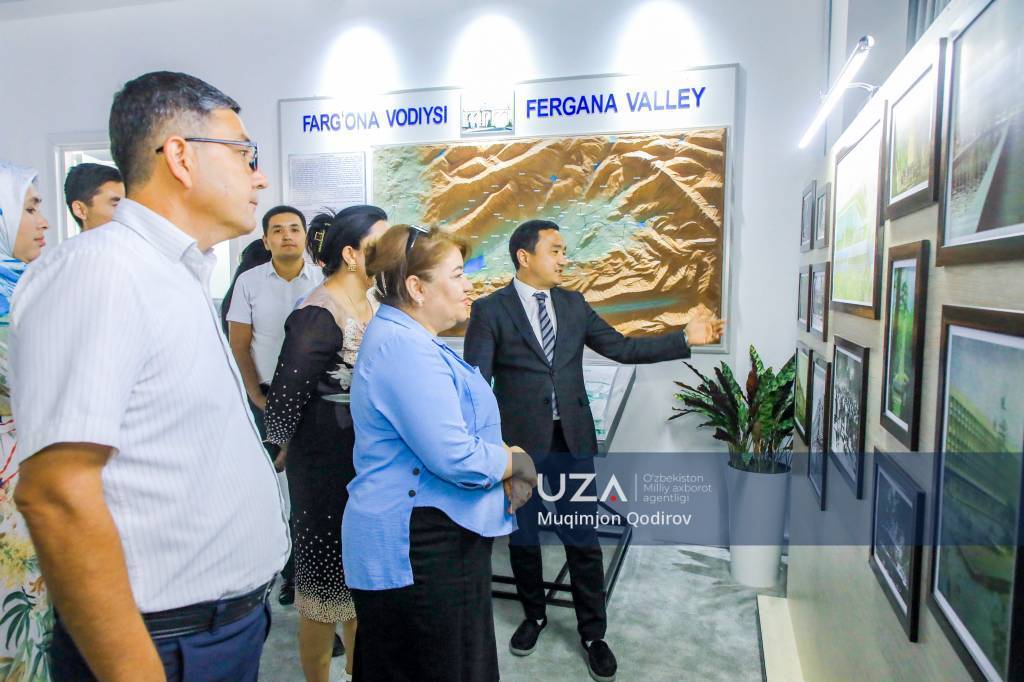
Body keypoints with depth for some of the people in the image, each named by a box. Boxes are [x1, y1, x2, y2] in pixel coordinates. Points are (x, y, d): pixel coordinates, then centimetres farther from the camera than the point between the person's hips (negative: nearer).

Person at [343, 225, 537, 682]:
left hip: (432, 543, 10)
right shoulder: (404, 348, -22)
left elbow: (451, 432, 18)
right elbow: (456, 458, -28)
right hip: (417, 552, -10)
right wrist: (515, 461, -8)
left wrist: (503, 466, 0)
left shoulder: (410, 340, 12)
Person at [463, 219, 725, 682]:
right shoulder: (490, 310, -7)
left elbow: (622, 348, 6)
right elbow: (475, 383, -12)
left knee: (583, 540, 9)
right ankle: (534, 615, 39)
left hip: (573, 440, 3)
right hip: (519, 442, -2)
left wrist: (685, 339, -1)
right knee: (523, 538, 14)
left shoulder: (574, 305, 7)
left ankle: (592, 633, 26)